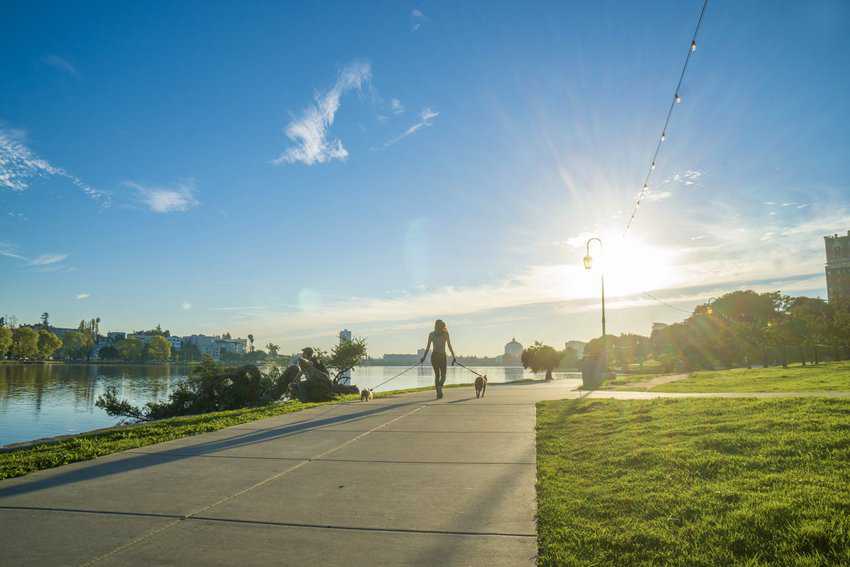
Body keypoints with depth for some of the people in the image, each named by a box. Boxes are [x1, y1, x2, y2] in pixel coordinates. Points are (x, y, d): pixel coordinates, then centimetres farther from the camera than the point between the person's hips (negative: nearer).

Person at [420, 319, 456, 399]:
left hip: (434, 356, 2)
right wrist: (453, 357, 2)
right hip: (442, 356, -2)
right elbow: (449, 346, -2)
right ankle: (440, 386, -25)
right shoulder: (446, 334, 1)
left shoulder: (431, 334, 4)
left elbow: (428, 347, 0)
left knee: (437, 375, 13)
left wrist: (424, 357, 5)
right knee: (443, 376, 5)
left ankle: (438, 393, 6)